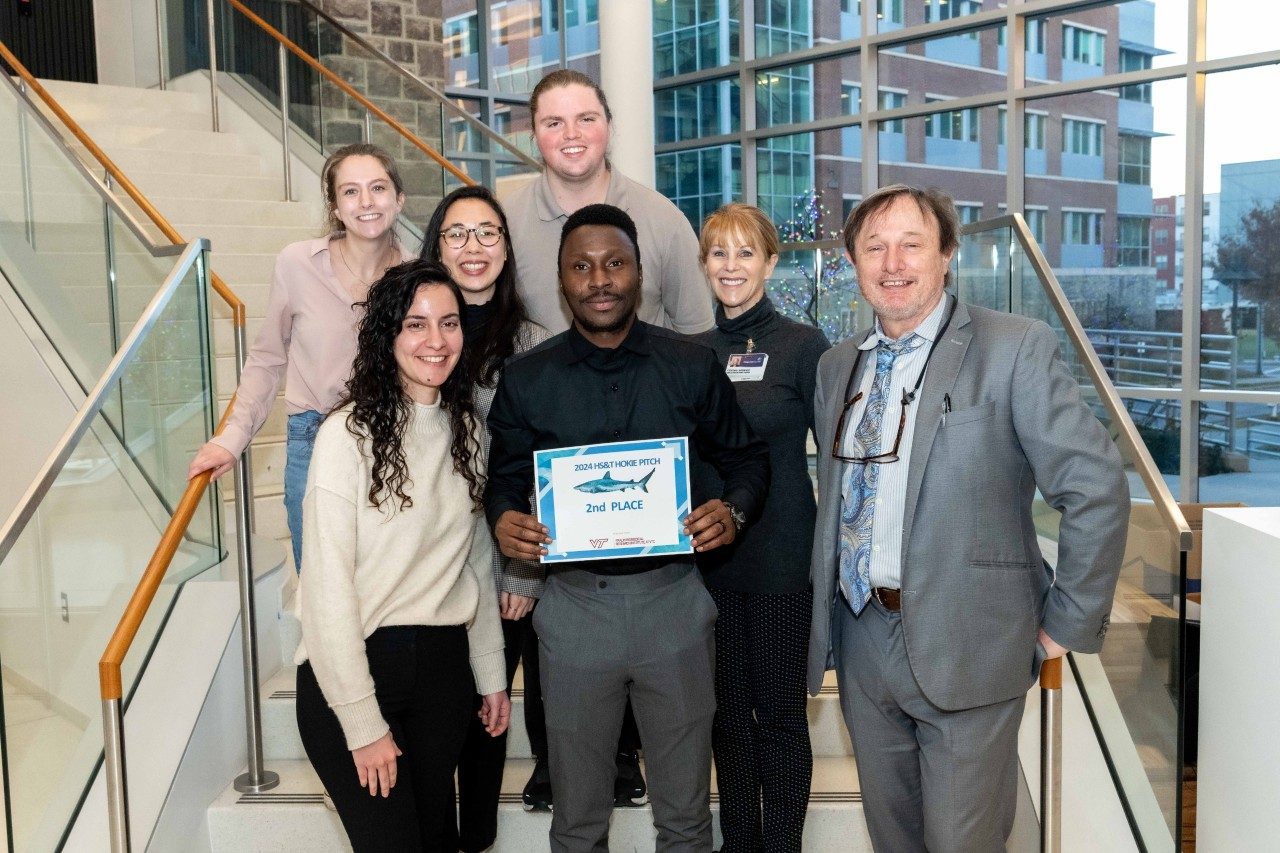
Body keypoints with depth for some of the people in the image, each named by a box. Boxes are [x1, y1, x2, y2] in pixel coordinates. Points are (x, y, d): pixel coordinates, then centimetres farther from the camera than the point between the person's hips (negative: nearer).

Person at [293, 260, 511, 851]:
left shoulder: (466, 431, 7)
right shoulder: (348, 434, -13)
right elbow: (328, 587, -14)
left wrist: (491, 675, 13)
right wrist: (363, 723, -14)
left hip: (444, 666, 6)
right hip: (353, 669, -5)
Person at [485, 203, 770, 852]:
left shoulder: (692, 367, 0)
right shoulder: (526, 379, 1)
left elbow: (745, 456, 8)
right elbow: (504, 478, 8)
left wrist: (733, 511, -12)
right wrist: (503, 519, -13)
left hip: (674, 599, 0)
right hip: (574, 602, 0)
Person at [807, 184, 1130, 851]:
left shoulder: (1015, 348, -9)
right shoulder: (835, 368, 9)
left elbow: (1097, 489, -11)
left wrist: (1067, 623, -9)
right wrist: (826, 609, 13)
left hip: (966, 647, -5)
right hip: (860, 639, 6)